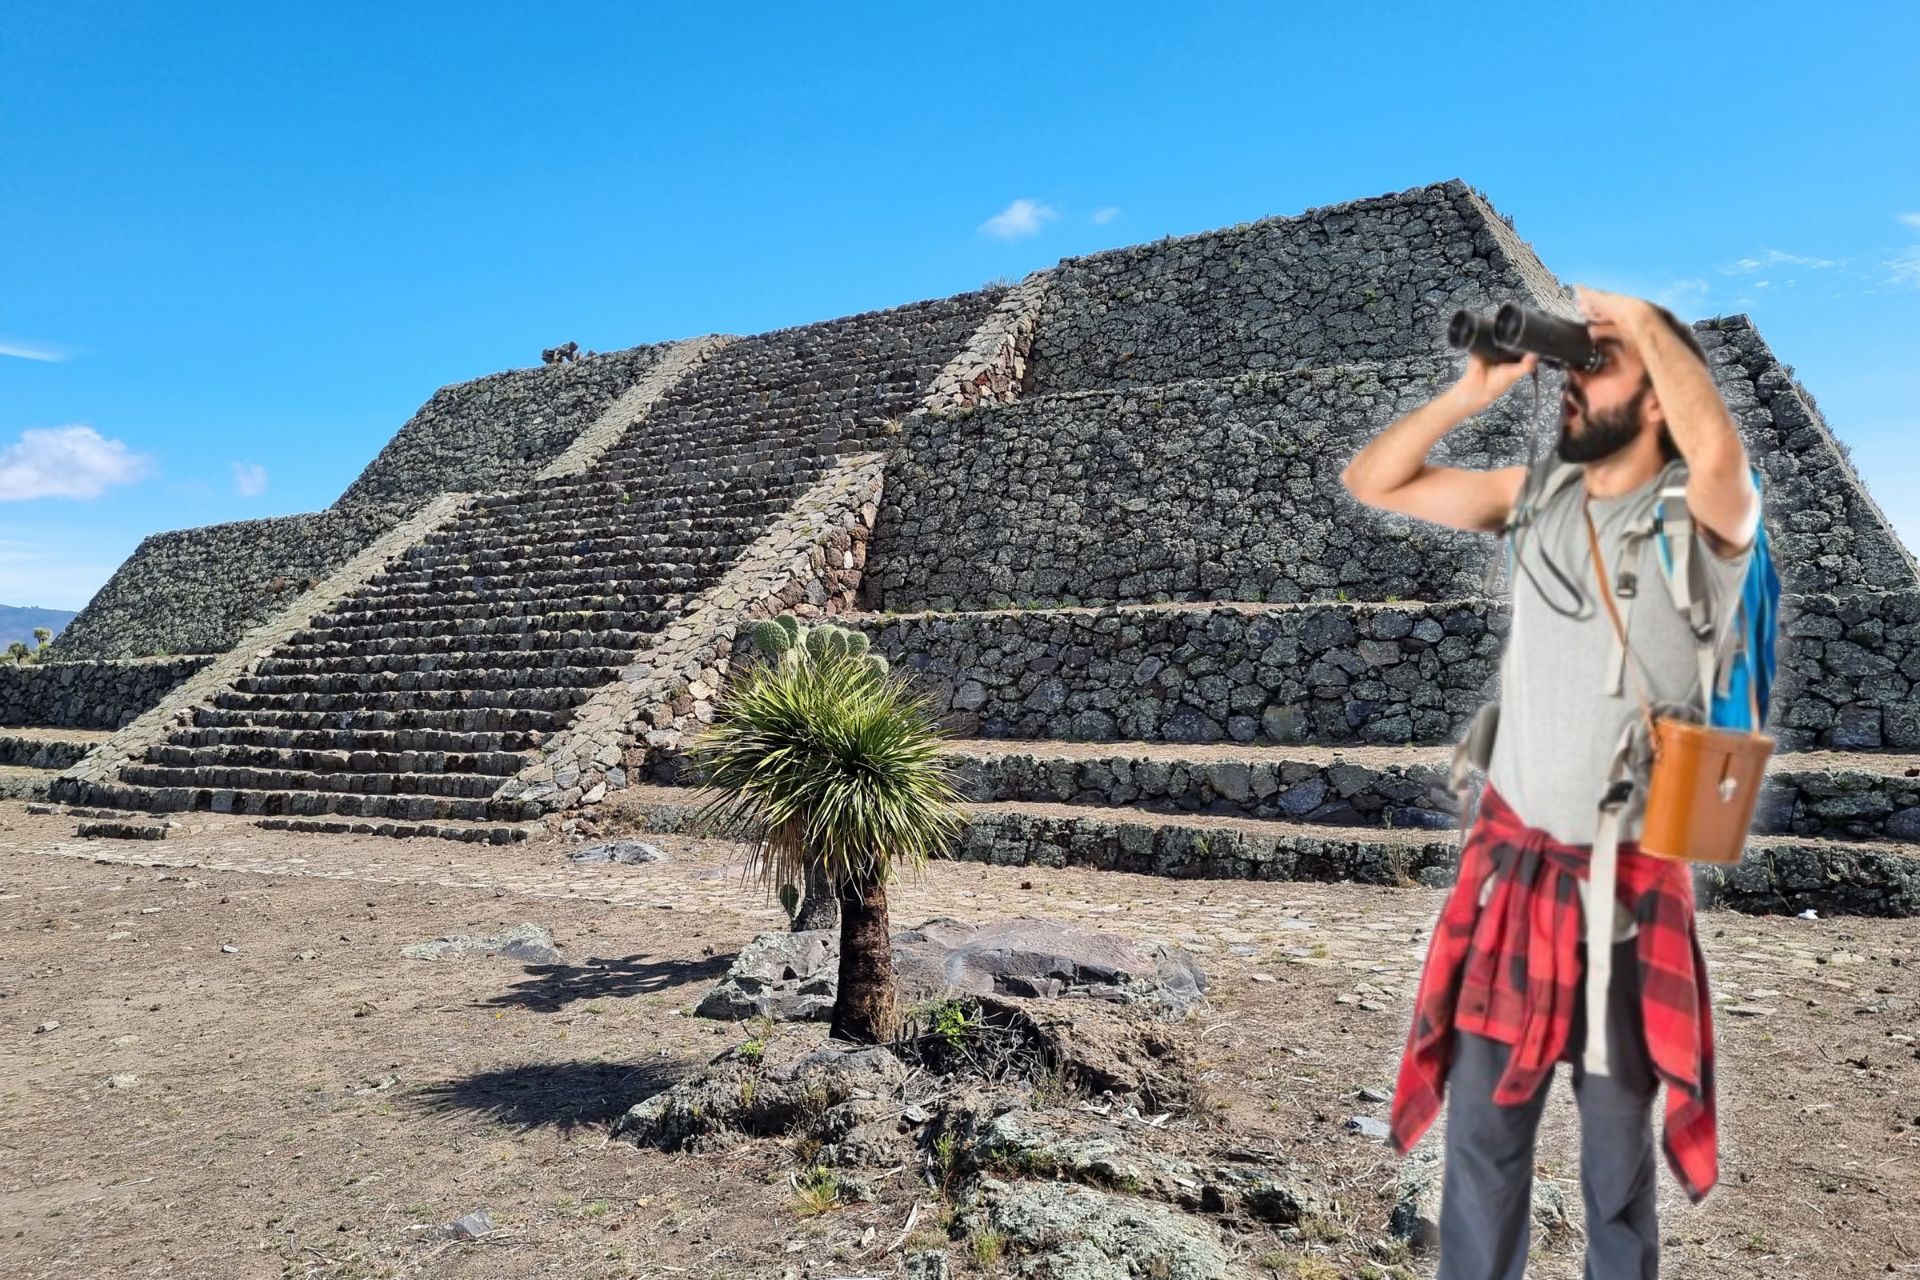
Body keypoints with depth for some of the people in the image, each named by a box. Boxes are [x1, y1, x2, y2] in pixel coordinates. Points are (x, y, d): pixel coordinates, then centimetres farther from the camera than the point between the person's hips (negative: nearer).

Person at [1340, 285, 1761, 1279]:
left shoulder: (1703, 515, -11)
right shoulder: (1536, 498, 4)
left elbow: (1719, 452, -36)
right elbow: (1370, 482, 5)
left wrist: (1644, 319, -21)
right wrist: (1473, 393, -7)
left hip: (1627, 881, -4)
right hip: (1508, 860, 4)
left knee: (1617, 1146, 16)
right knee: (1481, 1131, 14)